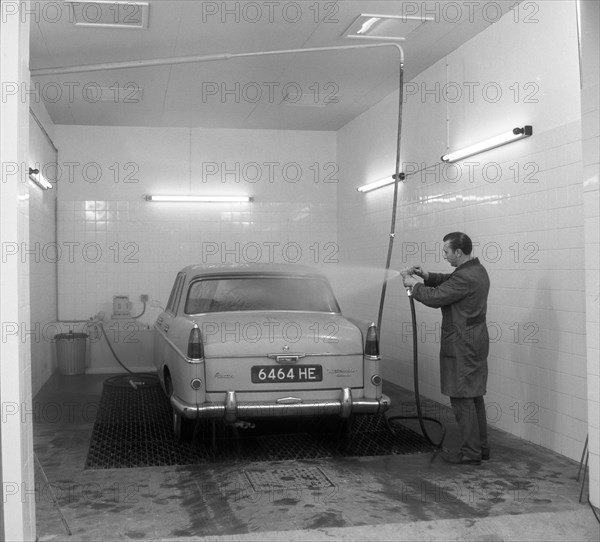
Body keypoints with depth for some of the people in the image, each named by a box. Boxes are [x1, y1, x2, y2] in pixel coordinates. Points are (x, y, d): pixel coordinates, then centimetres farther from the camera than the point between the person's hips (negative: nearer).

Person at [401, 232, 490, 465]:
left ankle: (470, 453, 4)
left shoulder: (465, 277, -22)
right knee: (474, 397, 17)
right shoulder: (477, 270, 11)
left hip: (462, 346, -10)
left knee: (462, 400, -3)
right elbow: (448, 282, 22)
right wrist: (425, 275, 7)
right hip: (475, 341, 10)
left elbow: (435, 297, -19)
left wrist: (413, 284, -3)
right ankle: (481, 446, 25)